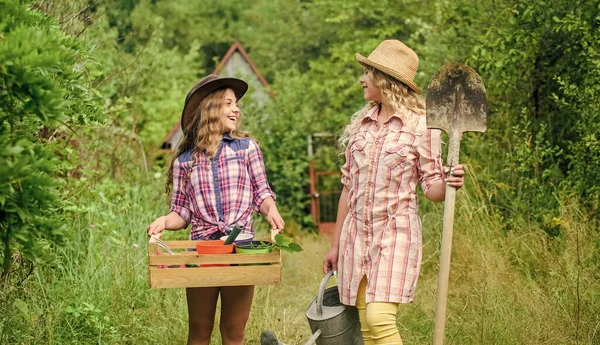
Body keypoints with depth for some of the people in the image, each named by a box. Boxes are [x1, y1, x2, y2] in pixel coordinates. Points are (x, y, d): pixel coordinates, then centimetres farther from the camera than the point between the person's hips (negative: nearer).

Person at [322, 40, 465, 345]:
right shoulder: (361, 123, 10)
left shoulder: (421, 125, -5)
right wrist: (335, 245, 17)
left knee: (380, 319, -20)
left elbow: (431, 188, -2)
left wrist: (448, 184, -26)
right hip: (356, 234, 5)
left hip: (395, 233, -5)